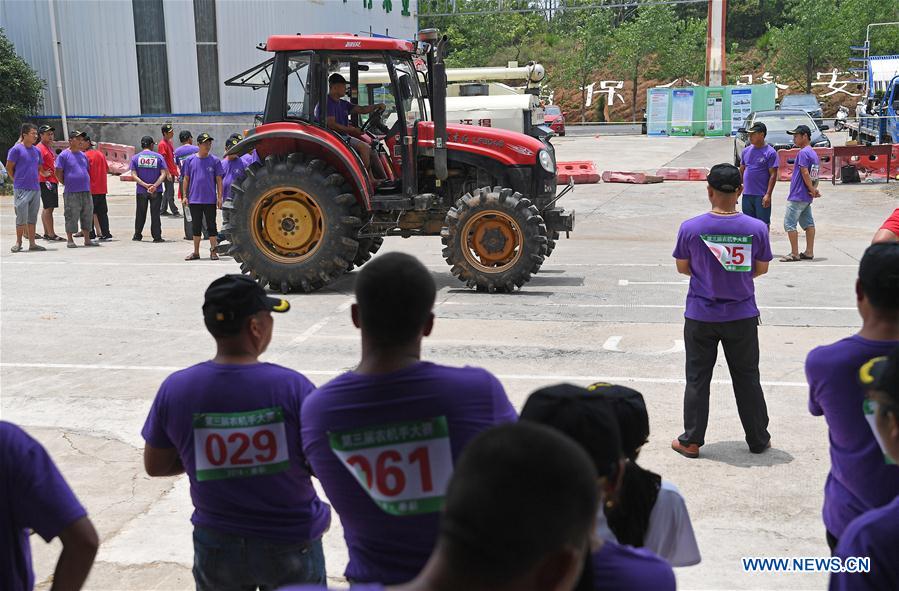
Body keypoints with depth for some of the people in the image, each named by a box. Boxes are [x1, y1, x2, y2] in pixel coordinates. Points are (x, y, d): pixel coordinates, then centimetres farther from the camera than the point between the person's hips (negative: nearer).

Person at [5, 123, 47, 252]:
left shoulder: (37, 151, 11)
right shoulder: (16, 149, -7)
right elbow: (9, 168, -3)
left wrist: (34, 179, 13)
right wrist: (17, 181, 2)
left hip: (35, 188, 6)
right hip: (21, 189, -6)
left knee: (32, 218, 8)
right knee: (22, 218, -4)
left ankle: (32, 243, 13)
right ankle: (18, 243, 8)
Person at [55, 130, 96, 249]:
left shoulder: (83, 155, 15)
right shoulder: (64, 155, -5)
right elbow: (58, 172, -6)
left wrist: (87, 184, 14)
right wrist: (66, 183, -4)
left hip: (86, 191, 6)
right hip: (71, 193, -6)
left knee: (87, 216, 9)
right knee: (71, 217, -3)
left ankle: (87, 239, 16)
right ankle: (70, 240, 5)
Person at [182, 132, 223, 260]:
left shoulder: (215, 160, 0)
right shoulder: (190, 160, 4)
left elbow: (219, 180, 1)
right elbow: (186, 179, 8)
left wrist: (219, 197, -4)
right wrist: (185, 196, 3)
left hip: (210, 200, -2)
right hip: (194, 200, 2)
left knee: (211, 226, 3)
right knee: (196, 226, 10)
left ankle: (213, 251, 10)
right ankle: (196, 252, 18)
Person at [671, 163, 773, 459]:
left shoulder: (690, 228, -13)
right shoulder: (757, 228, -11)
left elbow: (682, 267, -2)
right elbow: (761, 269, 1)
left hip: (700, 316, -1)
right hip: (742, 316, 1)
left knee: (697, 379, 11)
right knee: (747, 378, 15)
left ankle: (691, 441, 16)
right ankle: (758, 439, 25)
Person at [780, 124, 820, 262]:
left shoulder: (803, 152, -14)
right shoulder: (814, 153, 16)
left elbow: (805, 173, -20)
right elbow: (815, 175, 16)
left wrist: (812, 190, -15)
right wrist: (814, 189, 4)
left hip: (797, 196, -10)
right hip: (807, 197, 10)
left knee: (789, 223, -6)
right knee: (808, 223, 11)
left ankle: (794, 254, -5)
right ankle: (809, 252, 14)